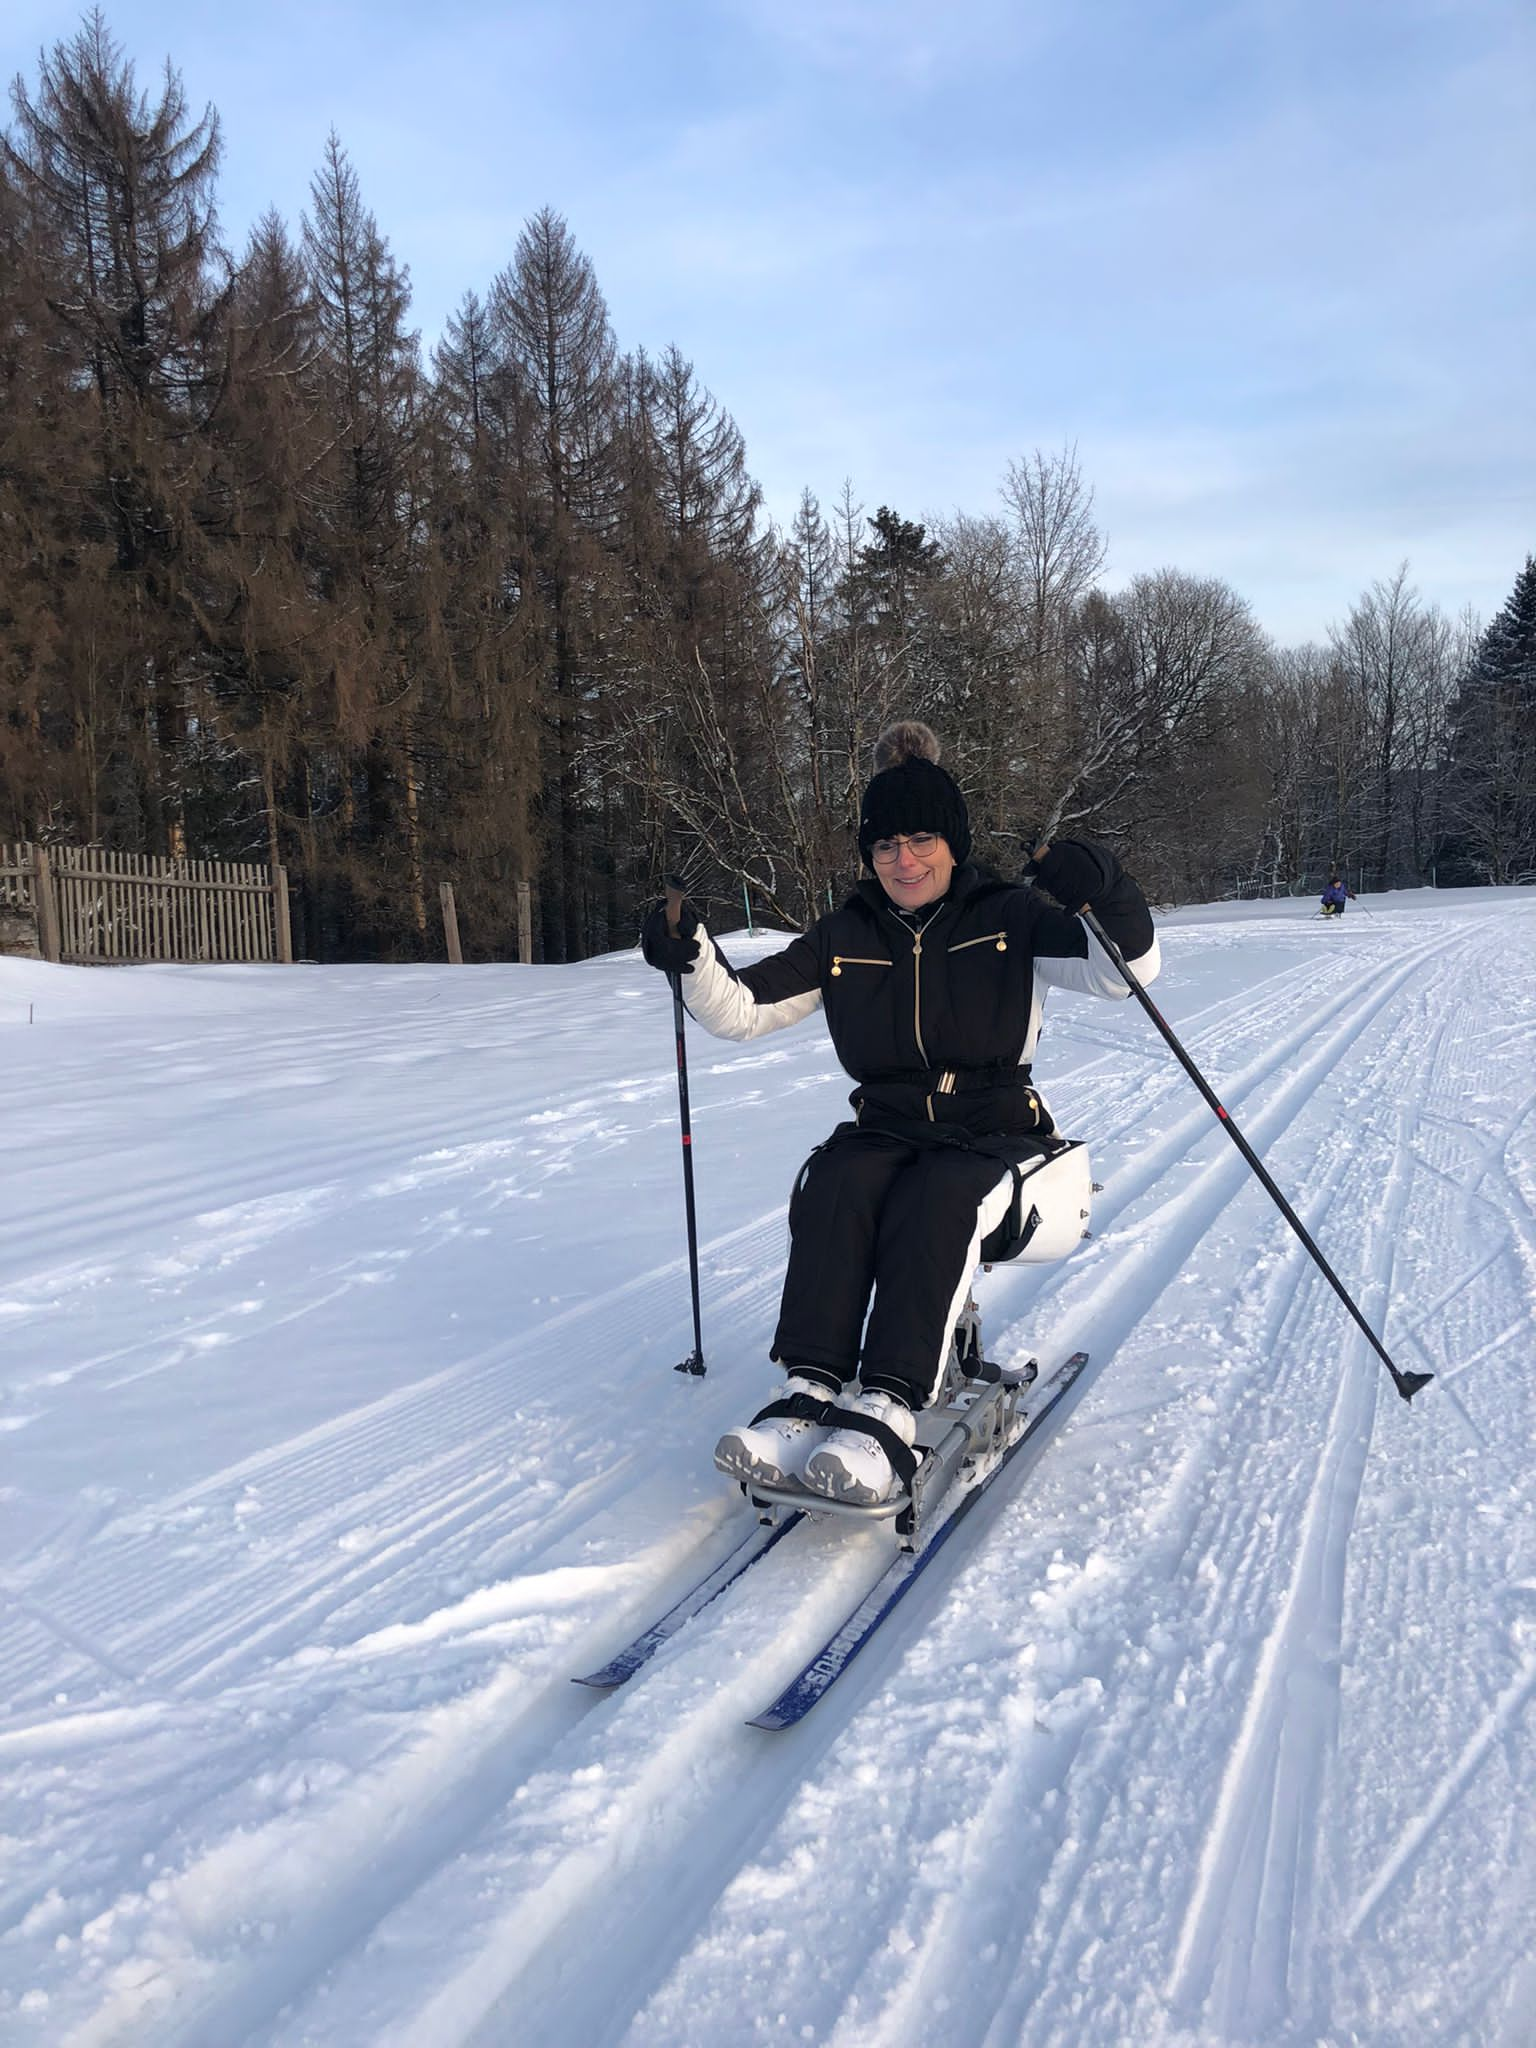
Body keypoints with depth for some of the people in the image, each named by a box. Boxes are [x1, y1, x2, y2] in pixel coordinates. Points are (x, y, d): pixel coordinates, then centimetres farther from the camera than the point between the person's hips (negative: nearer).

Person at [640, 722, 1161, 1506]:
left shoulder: (1009, 917, 1)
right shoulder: (845, 937, 9)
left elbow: (1126, 969, -10)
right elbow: (741, 1008, 6)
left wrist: (1106, 897, -31)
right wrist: (692, 956, -14)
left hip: (991, 1135, -2)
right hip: (884, 1130, 3)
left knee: (932, 1201, -34)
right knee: (830, 1187, -30)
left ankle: (888, 1407, -38)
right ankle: (812, 1388, -33)